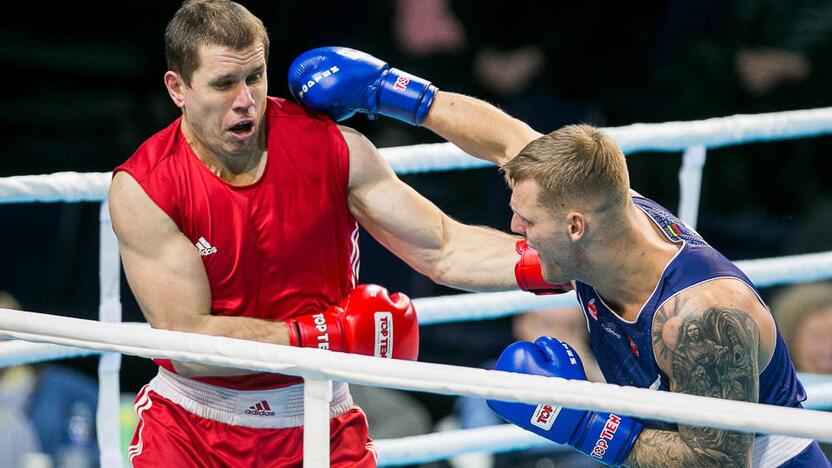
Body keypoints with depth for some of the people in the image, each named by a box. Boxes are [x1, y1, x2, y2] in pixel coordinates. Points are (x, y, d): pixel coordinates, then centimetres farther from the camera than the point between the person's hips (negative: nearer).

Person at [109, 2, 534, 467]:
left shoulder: (330, 149, -9)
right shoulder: (142, 187, -15)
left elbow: (445, 251, -9)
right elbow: (187, 341, -20)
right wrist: (326, 335, -24)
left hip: (315, 426, 2)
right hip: (189, 427, -1)